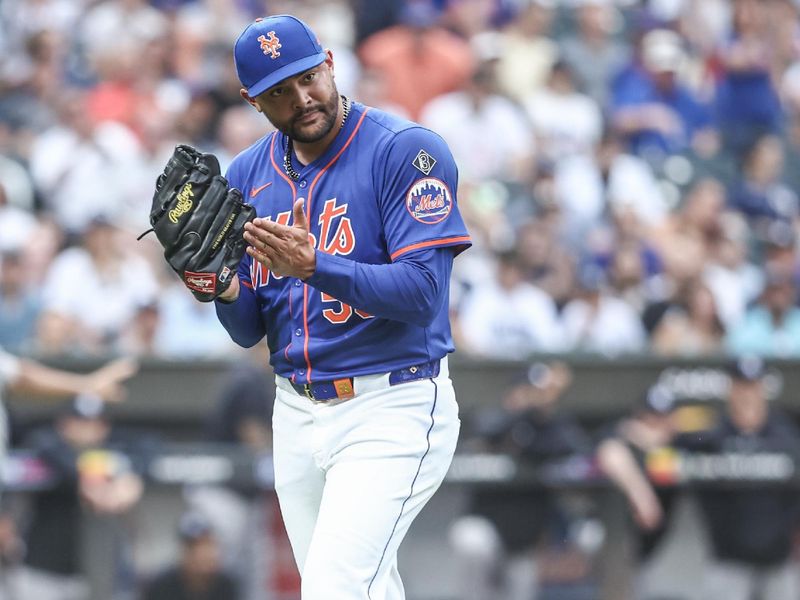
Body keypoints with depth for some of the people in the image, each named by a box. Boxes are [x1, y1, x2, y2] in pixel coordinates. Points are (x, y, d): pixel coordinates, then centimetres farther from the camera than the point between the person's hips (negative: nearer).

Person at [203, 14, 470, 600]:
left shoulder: (405, 150, -11)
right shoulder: (249, 175, 8)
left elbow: (423, 293, -20)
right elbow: (250, 330, 9)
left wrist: (315, 267, -32)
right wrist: (226, 291, -14)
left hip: (392, 412, -7)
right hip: (297, 414, 7)